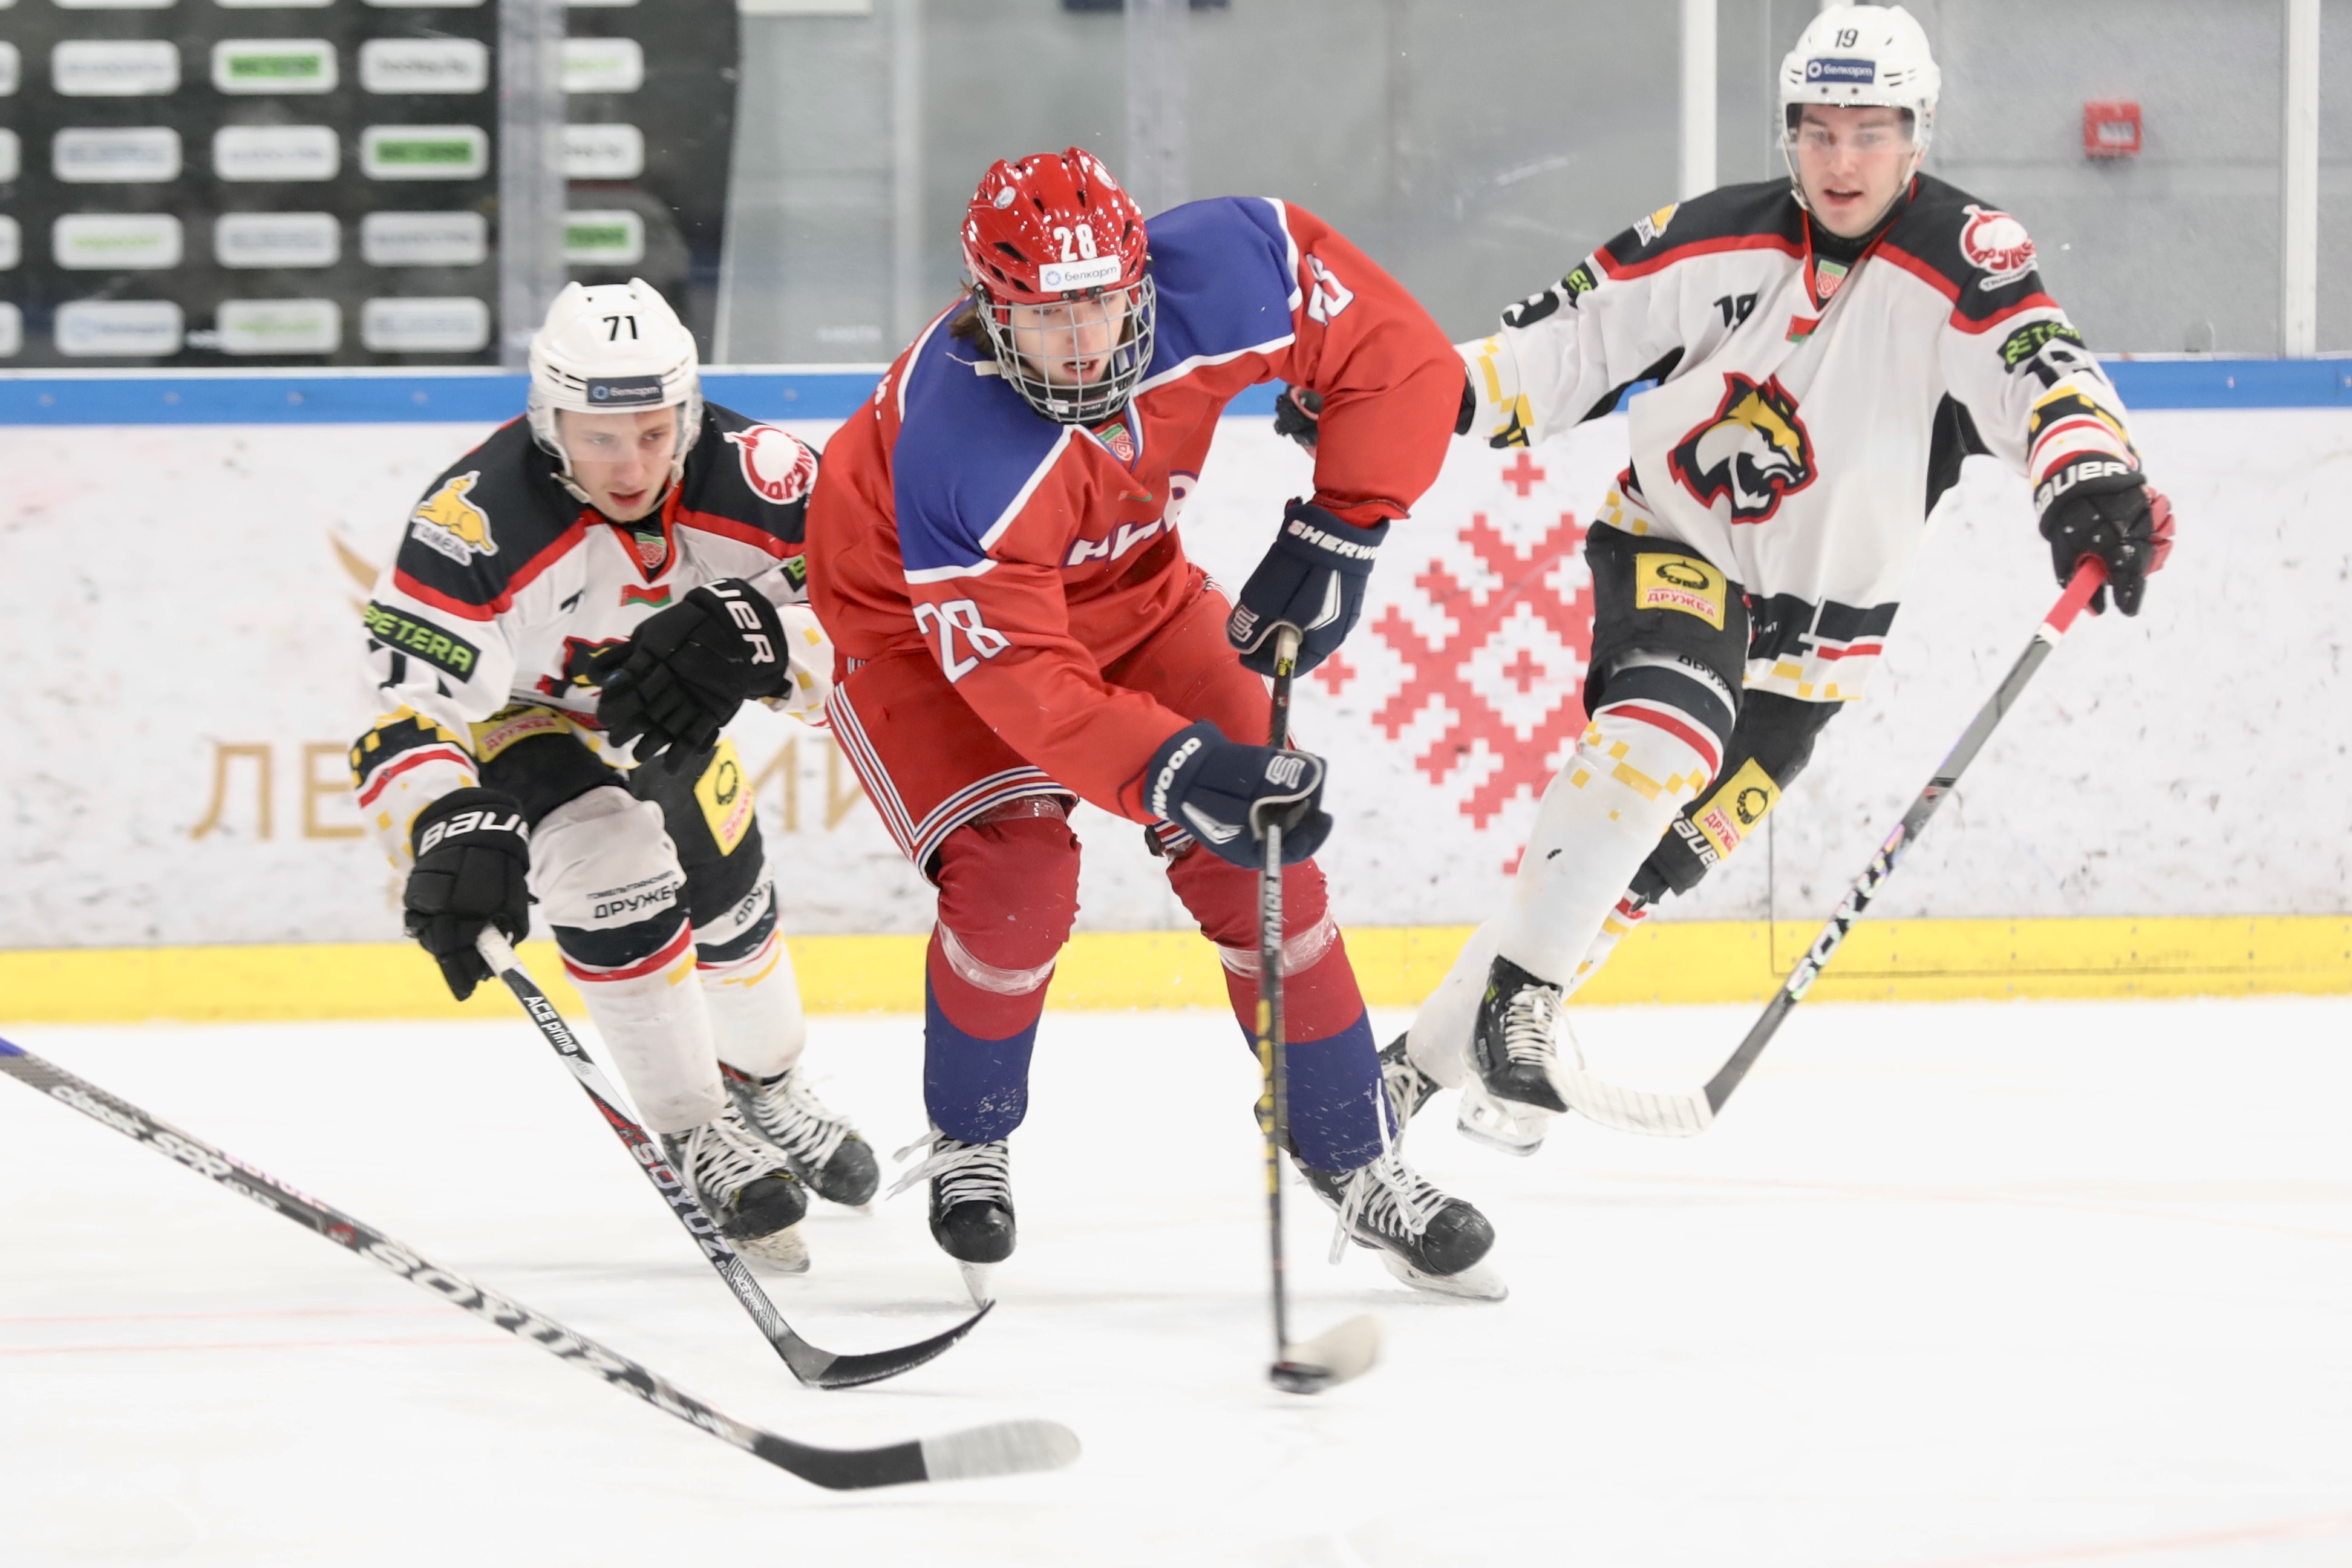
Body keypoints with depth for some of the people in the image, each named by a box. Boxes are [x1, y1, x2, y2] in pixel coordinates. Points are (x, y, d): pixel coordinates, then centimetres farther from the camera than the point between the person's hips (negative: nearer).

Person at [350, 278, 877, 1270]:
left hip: (662, 710, 5)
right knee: (616, 864, -28)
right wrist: (453, 835, -62)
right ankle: (699, 1142, -13)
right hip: (513, 716, -5)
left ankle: (768, 1093, 52)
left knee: (731, 900, 19)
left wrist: (758, 641, -52)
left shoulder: (751, 479, -31)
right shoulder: (479, 522, -41)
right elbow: (409, 712, -44)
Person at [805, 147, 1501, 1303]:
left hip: (1123, 583, 4)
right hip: (915, 612, -4)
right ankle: (968, 1148, 8)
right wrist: (1178, 773, -50)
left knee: (1257, 856, -3)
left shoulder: (1216, 278, -31)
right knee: (1017, 873, -20)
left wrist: (1338, 536, -20)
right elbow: (1022, 679, -40)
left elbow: (1400, 361, -17)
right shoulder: (954, 448, -41)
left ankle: (1354, 1164, 9)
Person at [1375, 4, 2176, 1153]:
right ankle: (1516, 987, -22)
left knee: (1665, 848, -1)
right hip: (1673, 544, -1)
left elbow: (2039, 371, -33)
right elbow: (1571, 337, -7)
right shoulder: (1717, 240, -11)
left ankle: (1445, 1044, 10)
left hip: (1821, 611, 1)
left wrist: (2091, 474, -54)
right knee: (1663, 737, -30)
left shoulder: (1961, 260, -17)